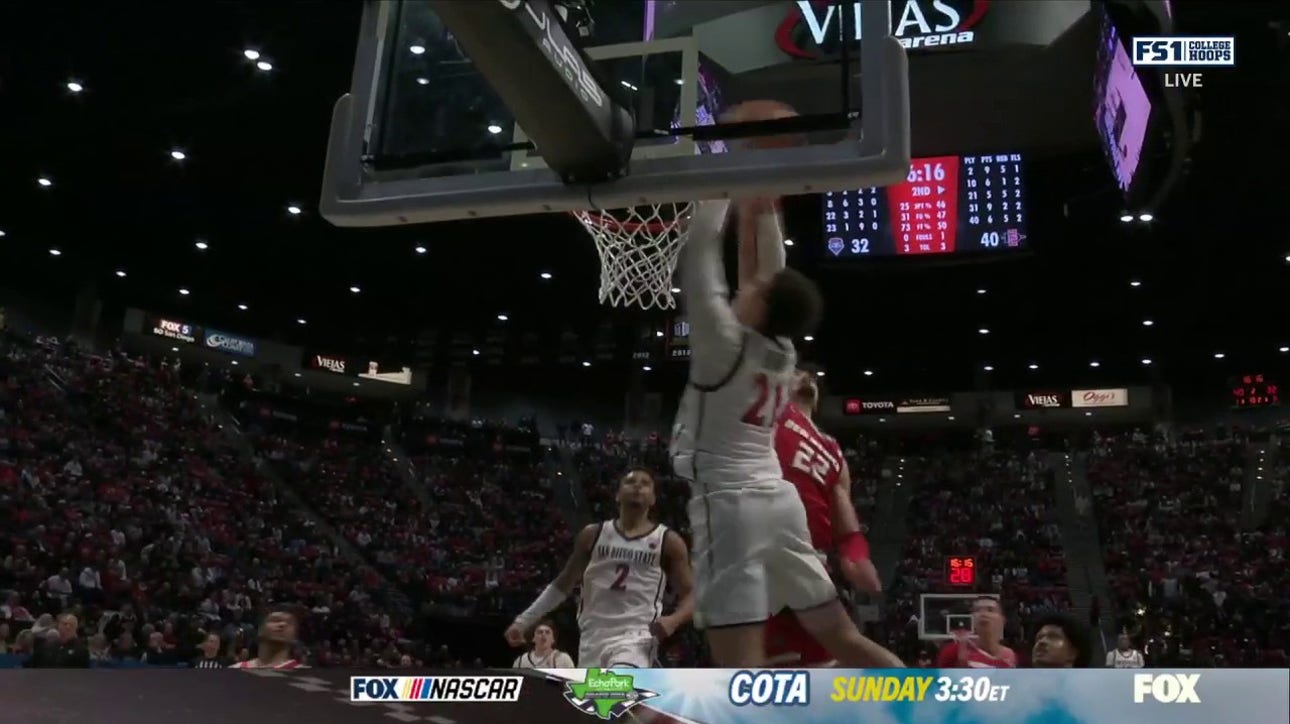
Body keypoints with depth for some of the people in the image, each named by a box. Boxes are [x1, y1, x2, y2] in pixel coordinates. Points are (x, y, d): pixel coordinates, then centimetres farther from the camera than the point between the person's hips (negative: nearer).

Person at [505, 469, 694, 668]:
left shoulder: (668, 541, 3)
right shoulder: (593, 535, 9)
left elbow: (690, 596, 4)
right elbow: (563, 584, 17)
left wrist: (673, 620, -18)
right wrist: (523, 621, 13)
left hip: (635, 637, -4)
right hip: (594, 637, 4)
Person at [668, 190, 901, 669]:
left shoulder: (725, 340, -6)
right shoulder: (782, 351, 11)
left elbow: (701, 248, -2)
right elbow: (777, 272, 24)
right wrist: (763, 210, 25)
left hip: (730, 504, -8)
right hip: (778, 499, 8)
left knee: (742, 666, -12)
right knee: (842, 636, 15)